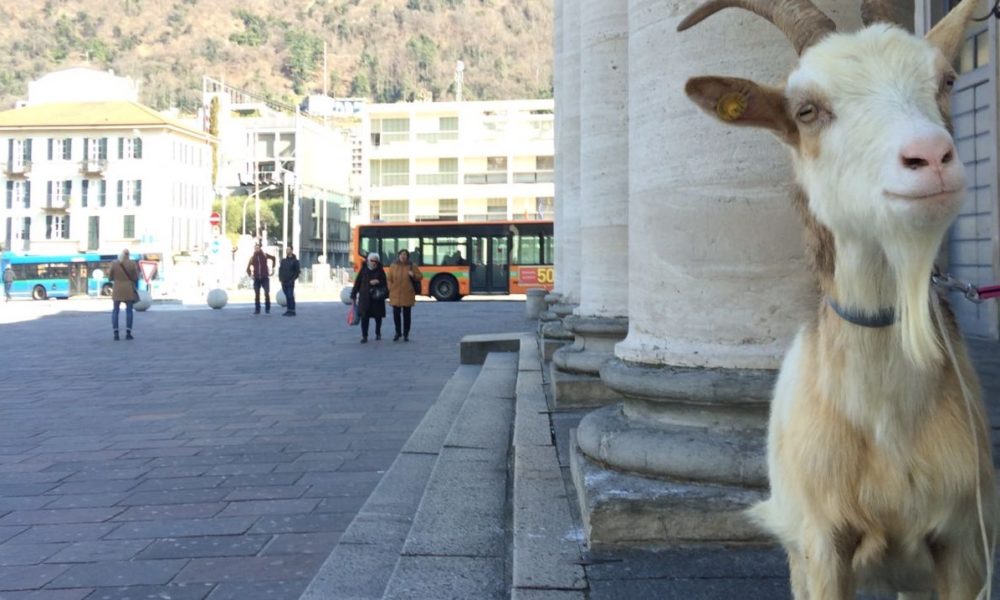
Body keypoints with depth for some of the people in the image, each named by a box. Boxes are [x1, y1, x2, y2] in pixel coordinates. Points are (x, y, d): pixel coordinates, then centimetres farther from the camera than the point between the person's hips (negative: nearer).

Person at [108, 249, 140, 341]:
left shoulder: (114, 264, -3)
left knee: (115, 311, 7)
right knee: (129, 310, 5)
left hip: (117, 290, 1)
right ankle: (128, 334, -1)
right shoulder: (132, 263, -6)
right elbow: (136, 278, -6)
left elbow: (110, 278, 2)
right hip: (129, 290, -1)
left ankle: (116, 334, -1)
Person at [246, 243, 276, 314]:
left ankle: (267, 309, 0)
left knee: (267, 293, -8)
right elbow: (248, 267, 12)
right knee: (257, 294, 3)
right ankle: (257, 310, 8)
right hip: (256, 278, 2)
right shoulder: (253, 257, 4)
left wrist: (272, 268, 14)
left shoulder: (265, 255, 0)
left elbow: (273, 258, 17)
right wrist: (250, 274, -1)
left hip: (265, 277, -2)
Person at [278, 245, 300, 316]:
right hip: (283, 282, 6)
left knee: (290, 296, -9)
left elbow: (297, 271, -5)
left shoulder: (295, 261, -2)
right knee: (286, 296, 7)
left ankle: (292, 311, -6)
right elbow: (280, 269, 20)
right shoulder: (283, 260, 15)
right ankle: (288, 310, 11)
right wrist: (280, 277, 6)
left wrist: (292, 279, -11)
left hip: (290, 282, -6)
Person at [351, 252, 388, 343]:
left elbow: (384, 283, 7)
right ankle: (364, 336, 0)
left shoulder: (380, 271, 3)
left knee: (378, 316, 10)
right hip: (364, 297, -1)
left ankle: (378, 333, 33)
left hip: (377, 298, 1)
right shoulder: (363, 270, 1)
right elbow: (357, 282, 1)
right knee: (364, 317, -7)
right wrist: (354, 294, -2)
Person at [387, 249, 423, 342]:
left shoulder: (412, 266, 0)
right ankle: (397, 333, 21)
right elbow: (389, 279, 8)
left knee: (406, 315, 5)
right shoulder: (393, 266, 4)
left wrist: (413, 275, -17)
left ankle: (406, 334, 14)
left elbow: (420, 276, 3)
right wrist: (391, 288, -1)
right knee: (396, 314, 5)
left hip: (407, 295, -1)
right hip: (395, 295, 1)